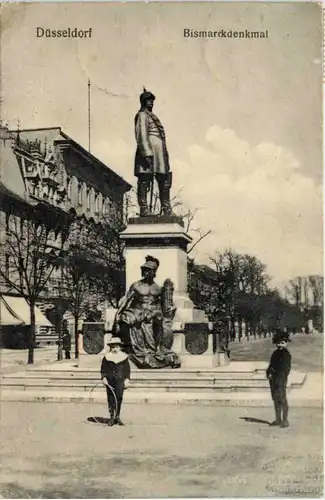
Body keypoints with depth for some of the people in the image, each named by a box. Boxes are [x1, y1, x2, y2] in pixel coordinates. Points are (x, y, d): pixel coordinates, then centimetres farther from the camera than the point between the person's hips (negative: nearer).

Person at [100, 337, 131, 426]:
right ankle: (112, 417, 10)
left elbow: (127, 369, 10)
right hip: (110, 381, 0)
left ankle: (117, 417, 7)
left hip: (120, 381, 0)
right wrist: (103, 377, -7)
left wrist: (127, 380, 1)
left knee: (119, 398, -4)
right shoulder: (106, 357, 7)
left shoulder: (124, 356, 9)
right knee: (111, 399, 1)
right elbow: (103, 369, 7)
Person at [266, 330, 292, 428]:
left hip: (281, 379, -8)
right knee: (275, 399, 11)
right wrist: (269, 373, 3)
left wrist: (281, 380, -15)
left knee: (282, 399, -8)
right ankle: (278, 420, 19)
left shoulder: (286, 354, -7)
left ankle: (285, 421, -3)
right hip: (273, 379, 8)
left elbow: (287, 368, -11)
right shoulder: (275, 353, 15)